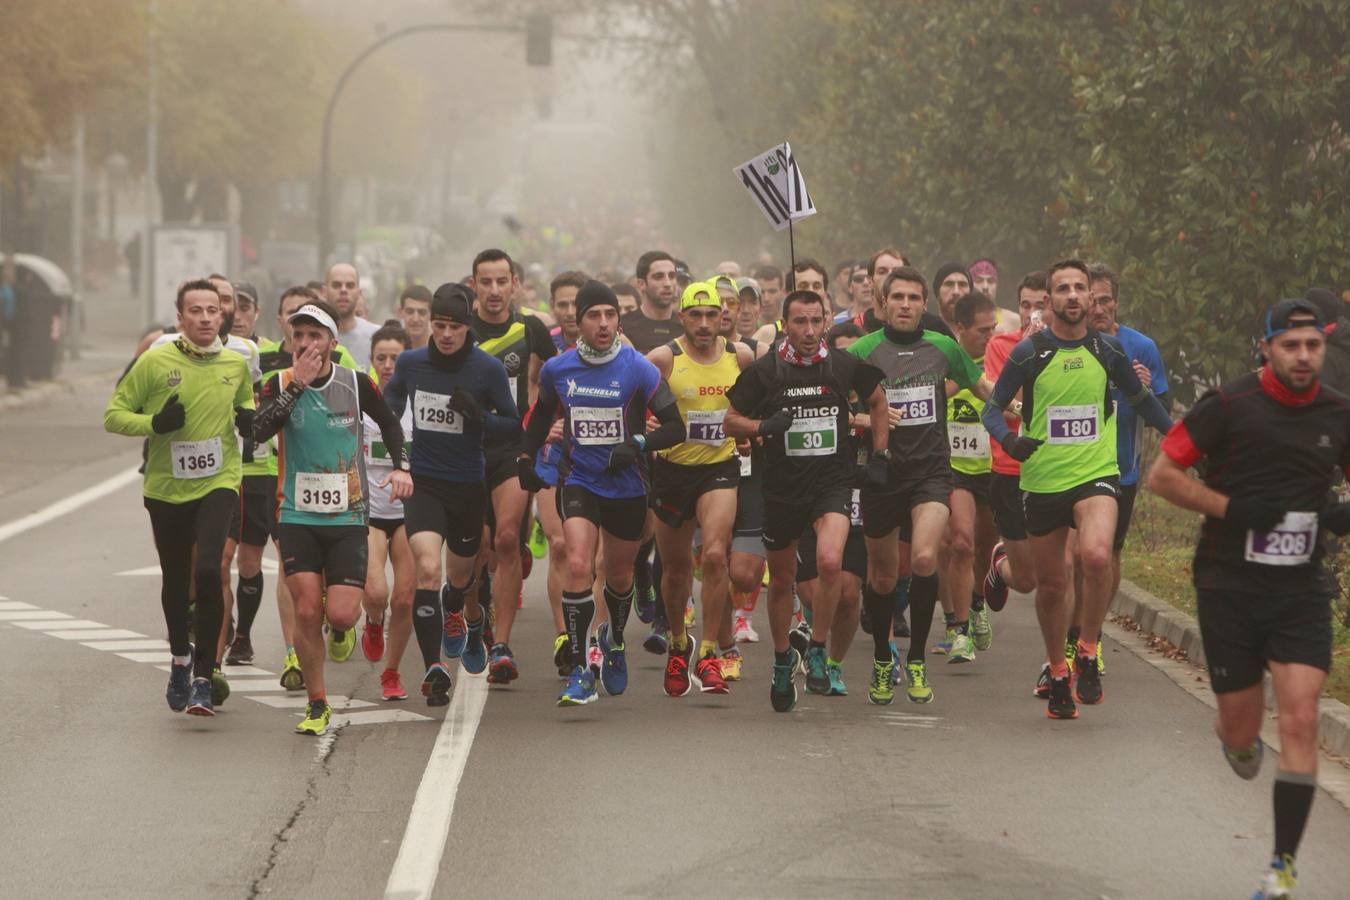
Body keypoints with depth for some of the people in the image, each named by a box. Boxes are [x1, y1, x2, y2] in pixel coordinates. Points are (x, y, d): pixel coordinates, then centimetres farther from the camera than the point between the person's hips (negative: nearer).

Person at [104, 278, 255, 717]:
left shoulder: (237, 364, 1)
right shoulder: (155, 362, -8)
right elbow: (114, 414, -3)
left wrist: (248, 418, -1)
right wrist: (155, 424, -21)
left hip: (218, 483, 0)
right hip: (166, 488, 0)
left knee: (207, 571, -21)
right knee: (175, 582, 13)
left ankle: (203, 679, -14)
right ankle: (180, 660, 42)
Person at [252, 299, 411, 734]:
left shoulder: (356, 383, 0)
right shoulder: (280, 384, -1)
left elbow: (389, 422, 19)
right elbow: (259, 431, -20)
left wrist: (401, 467, 6)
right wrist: (297, 385, -24)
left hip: (348, 517, 0)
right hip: (297, 516, 0)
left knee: (340, 616, -10)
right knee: (306, 612, -10)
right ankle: (317, 704, 6)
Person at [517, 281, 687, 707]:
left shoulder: (638, 369, -11)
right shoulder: (556, 370, -2)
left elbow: (675, 427, -9)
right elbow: (542, 414, 19)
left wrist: (637, 444, -25)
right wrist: (526, 457, 11)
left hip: (627, 488, 0)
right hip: (579, 483, 0)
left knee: (619, 576, 15)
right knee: (578, 566, -19)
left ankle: (615, 639, 48)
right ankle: (580, 673, -17)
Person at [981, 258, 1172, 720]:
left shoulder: (1108, 350, 4)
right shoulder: (1029, 353, -3)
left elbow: (1141, 399, 20)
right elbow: (992, 407, 3)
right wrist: (1008, 440, -17)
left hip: (1096, 474, 0)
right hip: (1042, 480, 0)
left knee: (1097, 556, -27)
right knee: (1050, 585, 7)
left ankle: (1087, 652, -8)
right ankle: (1057, 674, 28)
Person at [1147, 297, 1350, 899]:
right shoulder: (1228, 404, -9)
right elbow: (1161, 475, -6)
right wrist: (1230, 508, -17)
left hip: (1301, 590, 2)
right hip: (1229, 585, -2)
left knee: (1300, 721, -11)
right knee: (1242, 731, 4)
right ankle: (1235, 739, 45)